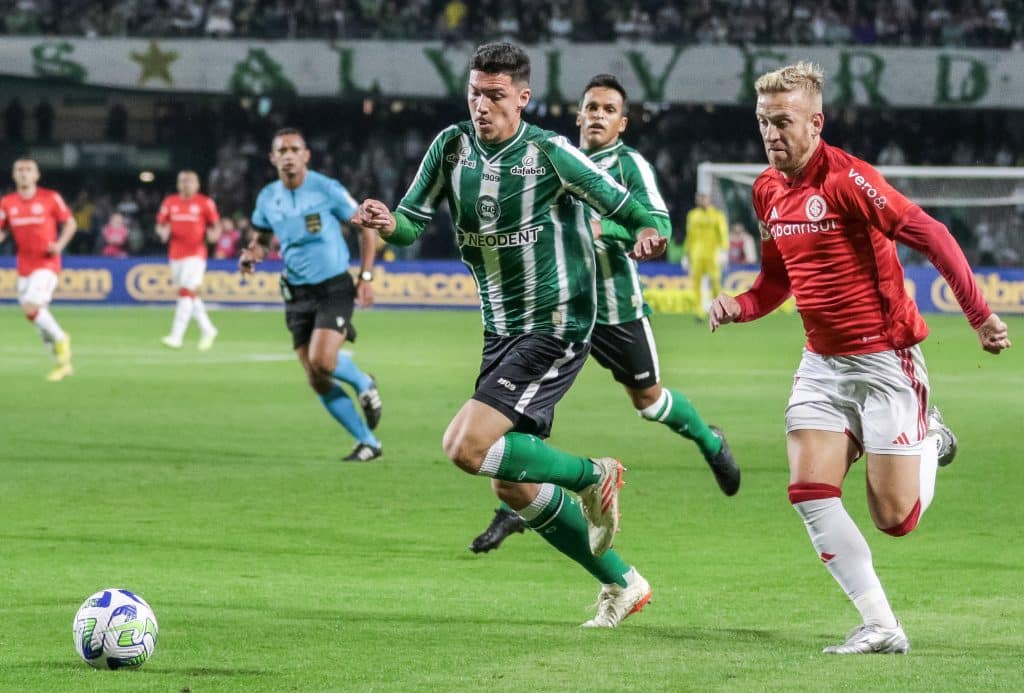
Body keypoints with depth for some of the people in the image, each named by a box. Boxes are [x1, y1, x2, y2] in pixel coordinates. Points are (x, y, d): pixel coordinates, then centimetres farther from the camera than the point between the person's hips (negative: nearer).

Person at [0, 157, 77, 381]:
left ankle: (60, 338, 1)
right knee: (36, 313, 6)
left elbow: (70, 223, 3)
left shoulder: (50, 198, -5)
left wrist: (59, 244, -13)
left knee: (31, 307, -23)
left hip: (46, 263, -5)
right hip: (24, 267, 5)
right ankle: (63, 362, 18)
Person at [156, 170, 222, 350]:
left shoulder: (205, 203, -1)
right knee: (190, 296, 12)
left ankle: (176, 336, -17)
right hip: (175, 254, 5)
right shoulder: (170, 202, 9)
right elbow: (160, 225, 15)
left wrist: (214, 234, -18)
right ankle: (207, 330, 27)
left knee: (186, 293, -14)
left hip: (195, 254, -5)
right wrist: (163, 232, -8)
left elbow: (216, 226, 4)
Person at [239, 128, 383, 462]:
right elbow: (261, 238, 20)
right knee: (318, 382, 0)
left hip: (334, 288, -5)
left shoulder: (326, 189, -10)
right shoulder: (267, 198, 3)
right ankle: (368, 443, 12)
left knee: (322, 361, -25)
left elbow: (366, 227, -2)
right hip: (297, 294, 5)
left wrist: (366, 277, -8)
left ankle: (364, 384, 9)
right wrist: (250, 254, -4)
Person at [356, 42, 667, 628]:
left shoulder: (549, 153, -15)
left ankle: (593, 476, 2)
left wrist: (647, 232, -26)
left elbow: (620, 204, -6)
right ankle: (622, 583, 23)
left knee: (466, 448, -20)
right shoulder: (452, 147, 0)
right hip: (502, 332, 7)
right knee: (513, 485, 10)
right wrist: (389, 224, -21)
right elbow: (415, 223, 1)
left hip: (556, 327, -7)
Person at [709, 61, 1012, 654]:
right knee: (810, 492, -11)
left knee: (895, 518, -4)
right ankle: (881, 627, -3)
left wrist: (979, 315, -25)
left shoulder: (846, 178, -19)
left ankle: (930, 443, 30)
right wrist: (740, 306, -1)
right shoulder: (768, 191, 6)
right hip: (823, 362, 7)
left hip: (885, 359, -7)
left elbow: (931, 236, -20)